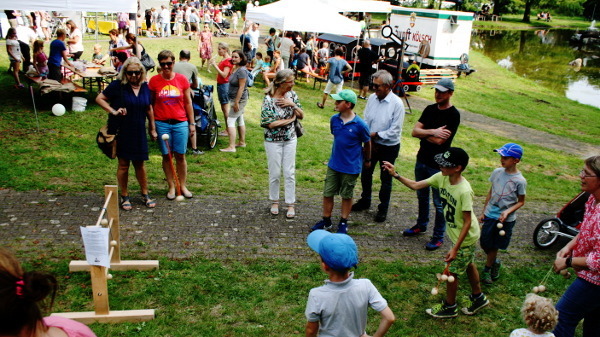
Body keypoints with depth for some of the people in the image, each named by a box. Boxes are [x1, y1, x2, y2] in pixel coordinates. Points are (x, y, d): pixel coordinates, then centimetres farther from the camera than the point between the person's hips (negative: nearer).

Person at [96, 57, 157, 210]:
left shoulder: (145, 87, 5)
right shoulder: (117, 86, -9)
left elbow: (149, 109, 14)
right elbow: (99, 98, -6)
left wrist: (152, 129, 16)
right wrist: (113, 111, -19)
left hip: (139, 132, 4)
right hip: (121, 132, -3)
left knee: (140, 163, 11)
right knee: (123, 164, 4)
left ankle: (145, 194, 23)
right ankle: (124, 196, 18)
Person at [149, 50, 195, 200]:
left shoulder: (182, 79, 0)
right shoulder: (154, 80, -1)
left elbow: (188, 103, 6)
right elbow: (150, 104, 5)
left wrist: (192, 123, 6)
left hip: (180, 123, 0)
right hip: (161, 124, 0)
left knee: (180, 155, 5)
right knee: (166, 156, 6)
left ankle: (183, 186, 19)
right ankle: (171, 187, 19)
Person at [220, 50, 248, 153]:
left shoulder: (242, 71, -20)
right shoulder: (235, 68, 10)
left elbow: (241, 87, -23)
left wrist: (236, 102, -23)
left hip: (239, 99, -10)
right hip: (235, 99, 10)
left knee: (230, 121, -11)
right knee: (240, 120, 18)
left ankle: (231, 147, -11)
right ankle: (242, 142, 29)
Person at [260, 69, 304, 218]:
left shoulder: (292, 95, -2)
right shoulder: (269, 99, -17)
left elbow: (301, 115, 2)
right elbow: (269, 123, -21)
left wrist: (292, 104, -17)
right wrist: (290, 119, -14)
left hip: (290, 139, 4)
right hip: (273, 140, -3)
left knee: (290, 172, 7)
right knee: (275, 173, 8)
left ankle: (291, 204, 18)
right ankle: (274, 201, 29)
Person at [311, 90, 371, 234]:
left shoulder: (360, 125, -18)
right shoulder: (334, 119, -6)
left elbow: (367, 143, -2)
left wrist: (367, 160, 11)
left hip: (351, 167, -4)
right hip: (334, 164, 4)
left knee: (346, 195, 12)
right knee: (327, 193, 10)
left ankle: (343, 223, 29)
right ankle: (326, 221, 27)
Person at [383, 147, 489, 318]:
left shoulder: (464, 191, -35)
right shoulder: (441, 178, -12)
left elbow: (467, 222, -28)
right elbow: (416, 185, -5)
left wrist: (455, 248, -27)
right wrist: (396, 175, -17)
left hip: (465, 237, -8)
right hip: (457, 233, 8)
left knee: (451, 271, 8)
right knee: (468, 265, 26)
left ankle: (449, 307, 31)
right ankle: (478, 298, 49)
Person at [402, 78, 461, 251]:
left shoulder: (453, 115, -15)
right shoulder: (430, 109, 4)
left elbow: (439, 140, -23)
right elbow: (415, 131, -4)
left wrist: (423, 133, -8)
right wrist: (432, 132, -19)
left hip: (438, 165, -7)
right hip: (421, 160, 7)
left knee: (439, 203, 4)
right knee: (422, 196, 22)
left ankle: (438, 237, 17)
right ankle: (421, 225, 40)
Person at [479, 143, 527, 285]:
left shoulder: (520, 181, -15)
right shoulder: (497, 172, -4)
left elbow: (521, 202, -4)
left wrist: (508, 212, -20)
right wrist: (483, 212, 11)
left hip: (506, 219, -3)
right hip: (490, 215, 4)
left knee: (493, 246, 9)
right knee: (485, 243, 11)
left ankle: (487, 269, 30)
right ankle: (494, 262, 39)